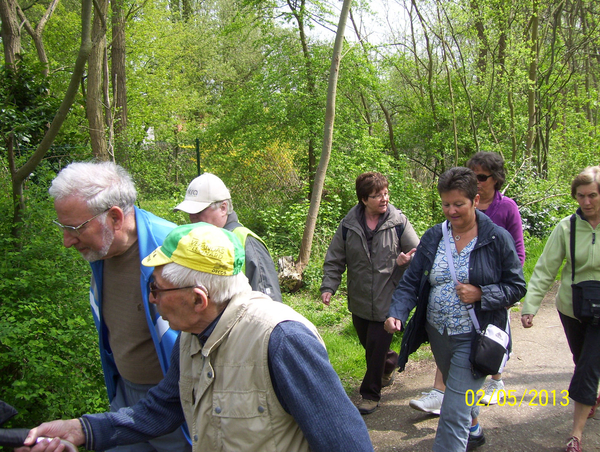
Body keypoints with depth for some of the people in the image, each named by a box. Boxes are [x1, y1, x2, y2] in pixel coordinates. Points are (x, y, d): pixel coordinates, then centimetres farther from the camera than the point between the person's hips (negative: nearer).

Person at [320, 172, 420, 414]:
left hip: (387, 301, -3)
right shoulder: (348, 225, -3)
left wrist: (407, 260, -22)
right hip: (359, 301, 3)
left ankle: (371, 393, 22)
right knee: (368, 344, 19)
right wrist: (328, 286, -7)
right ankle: (390, 363, 51)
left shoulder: (399, 222, -8)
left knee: (376, 348, 0)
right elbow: (334, 259, 4)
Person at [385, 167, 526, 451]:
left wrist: (481, 294, -22)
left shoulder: (497, 239, -10)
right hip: (438, 333, 5)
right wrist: (396, 313, -20)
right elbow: (411, 281, -3)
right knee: (459, 393, 28)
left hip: (473, 338, -5)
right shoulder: (433, 237, 0)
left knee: (454, 412, -8)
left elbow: (517, 287, -5)